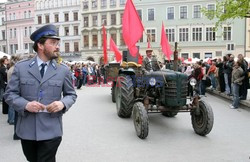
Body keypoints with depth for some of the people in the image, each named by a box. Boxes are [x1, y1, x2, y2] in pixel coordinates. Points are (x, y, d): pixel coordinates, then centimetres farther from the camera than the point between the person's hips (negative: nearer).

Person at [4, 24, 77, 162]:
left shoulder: (63, 70, 1)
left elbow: (71, 94, 8)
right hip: (27, 129, 2)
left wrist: (63, 103, -15)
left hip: (51, 131, -1)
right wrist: (25, 104, -18)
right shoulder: (20, 67, 0)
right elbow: (9, 94, 1)